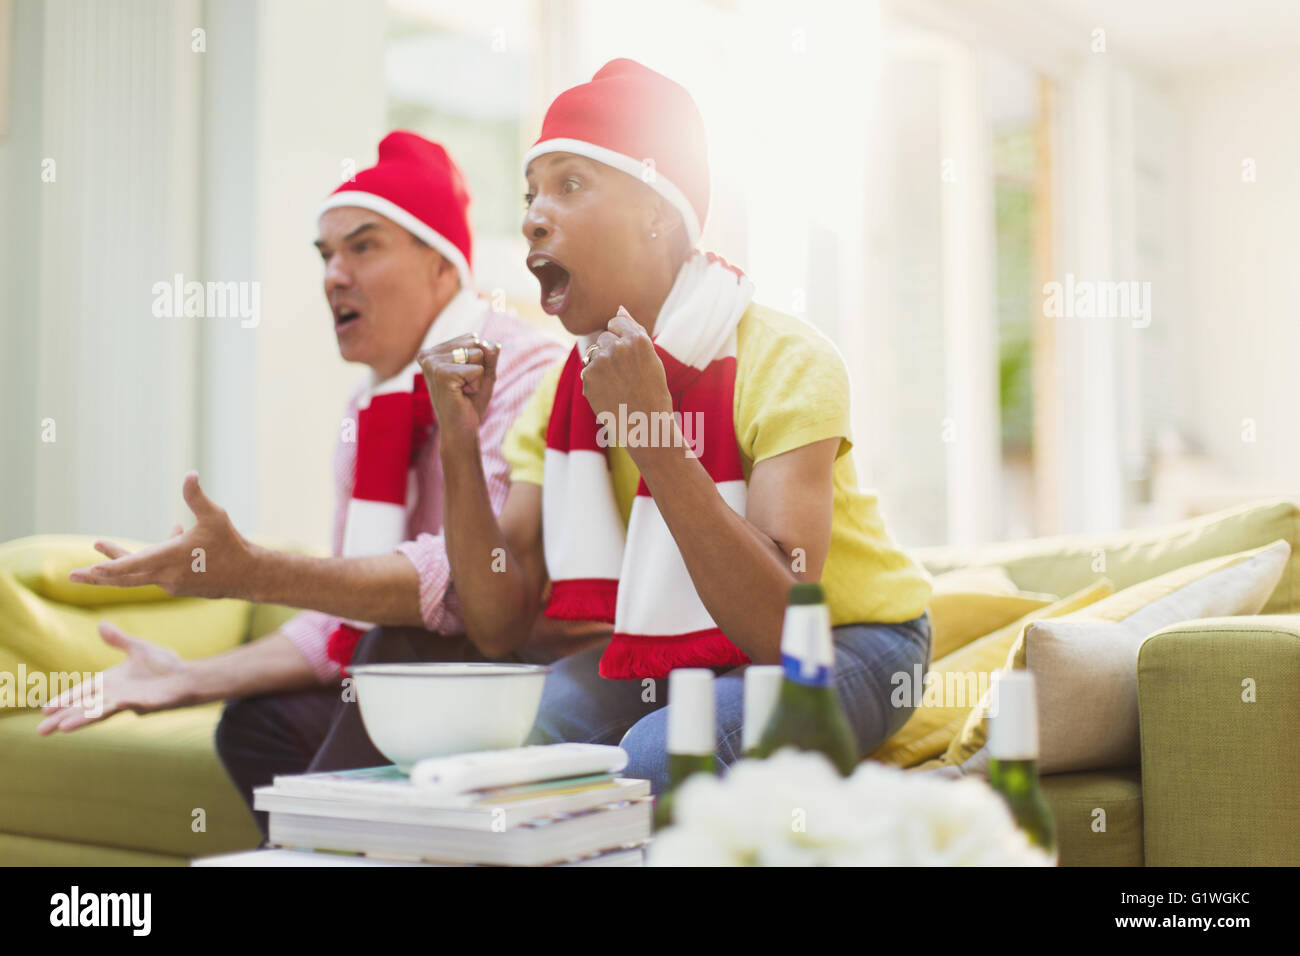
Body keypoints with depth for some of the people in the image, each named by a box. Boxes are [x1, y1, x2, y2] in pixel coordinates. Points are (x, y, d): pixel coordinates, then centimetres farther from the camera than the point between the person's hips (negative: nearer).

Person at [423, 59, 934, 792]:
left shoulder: (784, 361, -23)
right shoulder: (564, 390, -4)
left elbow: (782, 629, -33)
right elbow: (500, 625, -9)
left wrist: (653, 433, -39)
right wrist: (460, 445, -20)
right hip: (677, 649, 6)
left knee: (656, 756, -29)